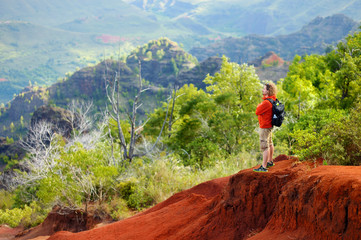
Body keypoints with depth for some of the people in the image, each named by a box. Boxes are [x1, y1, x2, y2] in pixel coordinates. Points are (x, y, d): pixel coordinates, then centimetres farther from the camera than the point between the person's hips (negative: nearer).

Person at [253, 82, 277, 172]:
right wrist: (260, 106, -5)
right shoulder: (272, 100, 6)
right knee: (269, 144, 23)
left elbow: (257, 111, -19)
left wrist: (258, 106, -3)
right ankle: (270, 162, 38)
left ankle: (264, 167, -8)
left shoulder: (267, 102, -26)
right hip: (269, 125, 11)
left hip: (265, 127, -11)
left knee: (264, 146, -9)